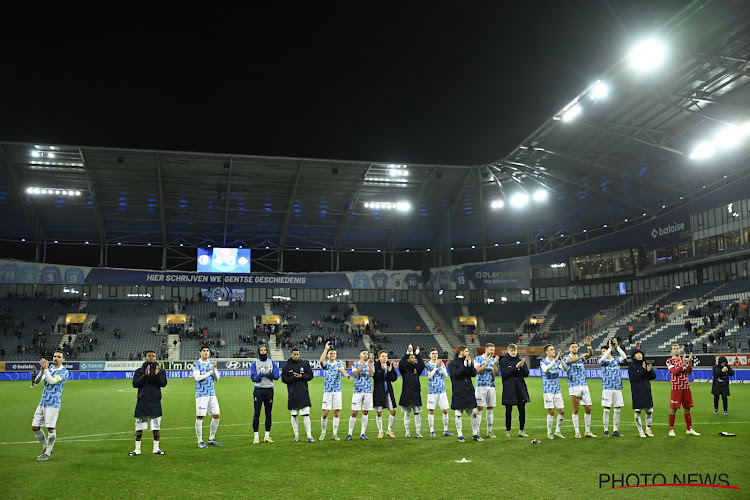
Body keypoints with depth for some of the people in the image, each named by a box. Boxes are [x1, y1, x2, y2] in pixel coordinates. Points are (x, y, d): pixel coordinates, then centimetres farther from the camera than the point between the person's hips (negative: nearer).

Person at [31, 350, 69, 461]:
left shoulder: (64, 371, -7)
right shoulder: (49, 369, 13)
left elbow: (52, 381, -19)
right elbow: (37, 380, 4)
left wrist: (45, 369, -23)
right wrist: (41, 371, -15)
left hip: (53, 404, -7)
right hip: (42, 403, 7)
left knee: (51, 429, -8)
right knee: (35, 427, 7)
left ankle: (47, 453, 6)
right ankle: (46, 447, 26)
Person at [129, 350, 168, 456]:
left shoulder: (160, 371, 7)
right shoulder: (139, 371, 7)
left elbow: (163, 383, -6)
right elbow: (135, 384, -6)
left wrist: (157, 375, -23)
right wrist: (145, 376, -20)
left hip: (155, 403, 0)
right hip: (142, 403, 0)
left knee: (156, 427, 4)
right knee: (139, 427, 3)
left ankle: (156, 448, 14)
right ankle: (137, 449, 13)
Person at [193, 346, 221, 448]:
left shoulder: (211, 363, 14)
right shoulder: (196, 364, -3)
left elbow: (217, 378, 9)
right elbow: (197, 378, -16)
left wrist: (215, 369, -8)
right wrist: (210, 371, -15)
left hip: (212, 394, 6)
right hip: (201, 394, -6)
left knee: (216, 416, 5)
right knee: (200, 417, -5)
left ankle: (211, 439, 17)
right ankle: (200, 441, 4)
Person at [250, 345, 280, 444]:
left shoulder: (272, 363, 9)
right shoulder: (254, 363, 4)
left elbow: (276, 376, 1)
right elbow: (253, 378, -5)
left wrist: (270, 373, -16)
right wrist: (261, 373, -20)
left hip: (269, 390, 2)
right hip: (258, 390, -2)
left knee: (268, 413, 6)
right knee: (257, 413, -4)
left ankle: (267, 436, 14)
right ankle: (256, 436, 1)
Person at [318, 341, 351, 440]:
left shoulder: (339, 364, 6)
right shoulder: (325, 364, 4)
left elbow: (343, 370, -15)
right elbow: (321, 360, -20)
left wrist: (348, 375, -37)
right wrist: (326, 349, -25)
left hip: (337, 391, 1)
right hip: (327, 391, -1)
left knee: (336, 413, 2)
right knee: (325, 413, -4)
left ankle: (335, 434, 11)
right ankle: (323, 432, 14)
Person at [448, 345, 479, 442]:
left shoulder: (468, 361, 11)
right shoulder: (453, 363, -3)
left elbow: (474, 374, 1)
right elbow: (455, 374, -17)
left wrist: (470, 364, -12)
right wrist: (464, 365, -19)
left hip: (470, 392, 4)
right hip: (458, 393, -4)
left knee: (474, 413, 5)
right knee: (458, 415, 1)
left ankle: (475, 434, 17)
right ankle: (460, 435, 11)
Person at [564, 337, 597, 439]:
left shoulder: (581, 357, 12)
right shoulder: (566, 358, 0)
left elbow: (590, 354, -6)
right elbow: (571, 360, -23)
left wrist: (588, 346, -25)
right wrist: (582, 356, -37)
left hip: (584, 386, 4)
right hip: (574, 387, -4)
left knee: (588, 408, 4)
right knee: (576, 409, 0)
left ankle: (587, 431, 14)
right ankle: (577, 432, 6)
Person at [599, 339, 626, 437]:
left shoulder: (616, 360, 9)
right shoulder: (603, 361, 4)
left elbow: (624, 357, -8)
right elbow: (602, 359, -19)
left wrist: (617, 346, -14)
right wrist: (610, 348, -19)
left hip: (617, 388, 2)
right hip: (607, 388, -2)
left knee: (617, 410, 4)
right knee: (607, 410, -1)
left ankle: (615, 430, 13)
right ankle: (606, 430, 8)